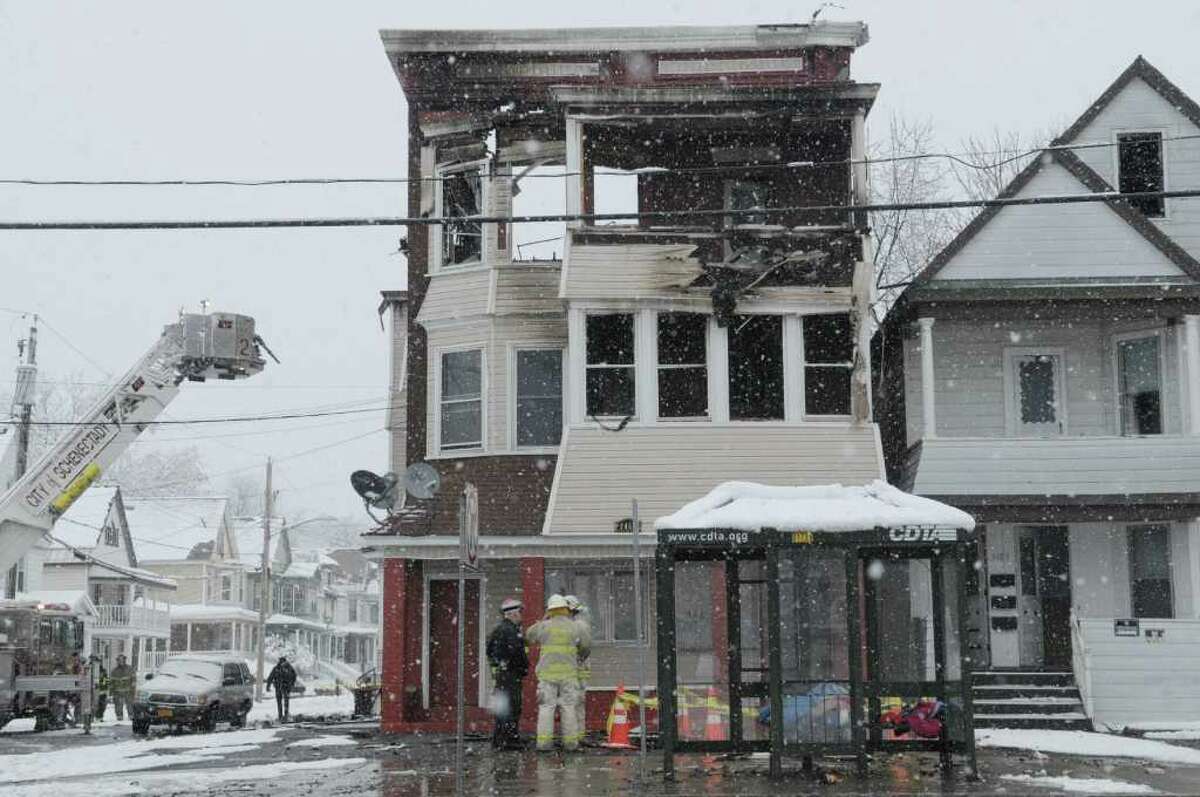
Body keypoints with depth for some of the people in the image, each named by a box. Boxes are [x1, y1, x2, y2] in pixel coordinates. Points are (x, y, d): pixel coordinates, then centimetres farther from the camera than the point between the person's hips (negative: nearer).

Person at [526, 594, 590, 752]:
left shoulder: (544, 626, -1)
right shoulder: (575, 627, 1)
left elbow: (529, 635, 16)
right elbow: (587, 645, 5)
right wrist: (580, 657, 24)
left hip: (547, 673, 0)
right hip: (568, 673, 0)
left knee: (546, 707, 2)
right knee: (568, 707, 6)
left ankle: (544, 741, -3)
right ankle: (570, 741, 5)